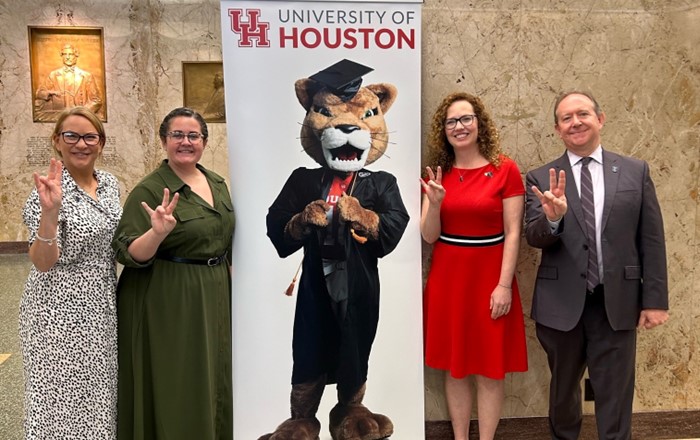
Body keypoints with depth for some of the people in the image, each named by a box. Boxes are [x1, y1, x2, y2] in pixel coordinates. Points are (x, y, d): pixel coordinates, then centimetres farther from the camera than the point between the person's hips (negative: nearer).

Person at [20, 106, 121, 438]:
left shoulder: (110, 183, 5)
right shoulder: (50, 189, -14)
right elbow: (42, 262, -20)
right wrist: (50, 211, -33)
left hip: (103, 303, 6)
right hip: (61, 309, -6)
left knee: (99, 392, 16)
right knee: (64, 398, 6)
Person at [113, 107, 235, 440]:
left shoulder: (216, 182, 6)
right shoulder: (149, 190, -14)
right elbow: (130, 254, -17)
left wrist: (226, 283, 15)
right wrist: (158, 232, -35)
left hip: (214, 297, 7)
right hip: (168, 303, -6)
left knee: (212, 382, 19)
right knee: (175, 387, 5)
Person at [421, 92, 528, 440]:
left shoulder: (505, 169, -6)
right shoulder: (438, 174, 4)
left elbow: (513, 233, -6)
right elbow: (429, 236, 0)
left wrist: (504, 285, -12)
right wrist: (435, 202, -18)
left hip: (489, 277, -3)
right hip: (447, 278, 3)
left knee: (489, 370, 6)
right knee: (454, 367, 12)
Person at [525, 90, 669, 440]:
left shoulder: (635, 172, 2)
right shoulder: (541, 179, 0)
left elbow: (651, 241, 2)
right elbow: (534, 238, -9)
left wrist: (655, 299, -1)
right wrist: (553, 217, -30)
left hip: (617, 303, 0)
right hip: (562, 303, 1)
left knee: (615, 396, 10)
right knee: (563, 389, 20)